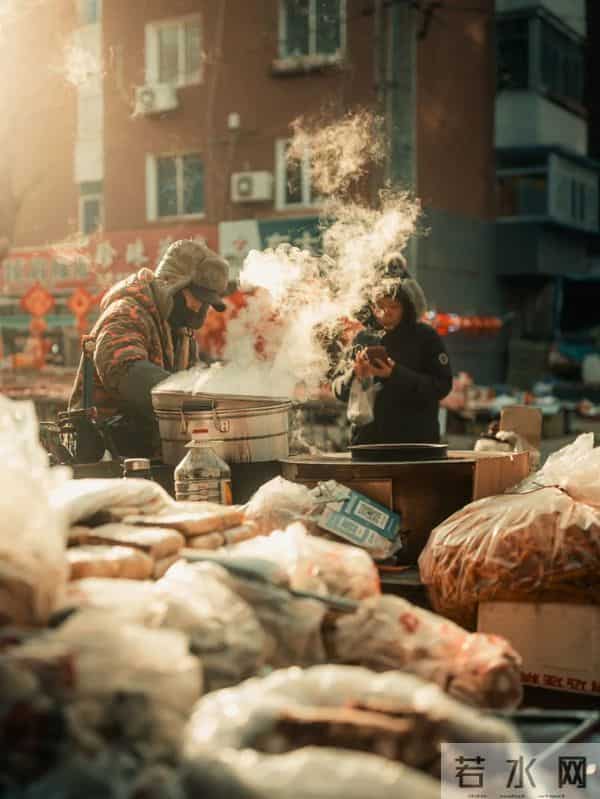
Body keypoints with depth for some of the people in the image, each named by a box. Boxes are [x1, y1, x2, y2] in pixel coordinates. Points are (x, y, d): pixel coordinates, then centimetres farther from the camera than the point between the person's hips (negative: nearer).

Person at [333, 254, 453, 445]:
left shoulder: (425, 338, 0)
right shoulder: (363, 338, 8)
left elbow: (443, 386, -8)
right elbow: (339, 391, 9)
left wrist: (396, 374, -16)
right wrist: (355, 374, -13)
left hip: (416, 441, -2)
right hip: (368, 439, 3)